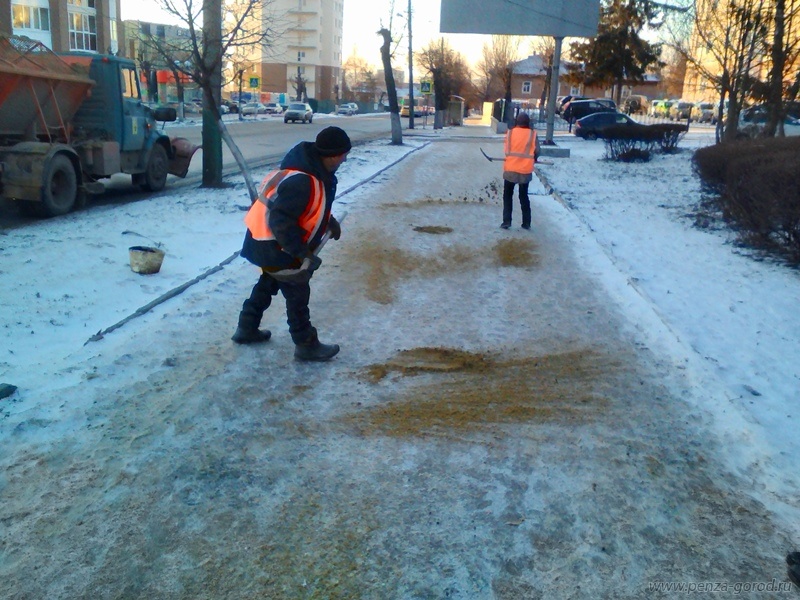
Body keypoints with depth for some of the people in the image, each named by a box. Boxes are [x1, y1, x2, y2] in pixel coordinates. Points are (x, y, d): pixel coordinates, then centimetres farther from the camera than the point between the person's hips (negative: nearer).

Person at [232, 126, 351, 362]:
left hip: (269, 242, 10)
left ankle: (246, 329, 41)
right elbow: (281, 222, -34)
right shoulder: (300, 182, -33)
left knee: (268, 283, 25)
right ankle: (306, 345, 17)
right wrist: (303, 252, -30)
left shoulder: (312, 169, -1)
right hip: (275, 246, -10)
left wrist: (329, 221, 10)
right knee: (297, 293, 3)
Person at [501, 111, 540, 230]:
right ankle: (526, 223, 14)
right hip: (525, 170, 1)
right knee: (524, 196, 14)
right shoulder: (533, 134, -3)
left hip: (510, 169, -1)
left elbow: (507, 150, 0)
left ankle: (506, 221, 5)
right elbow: (537, 151, -6)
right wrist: (533, 159, 15)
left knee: (507, 196, 12)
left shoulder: (510, 132, -2)